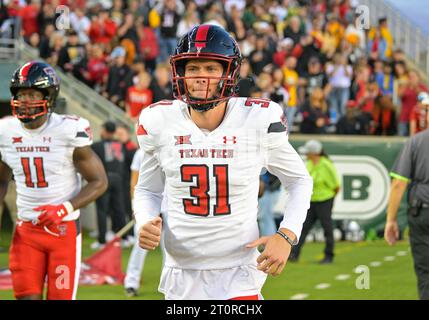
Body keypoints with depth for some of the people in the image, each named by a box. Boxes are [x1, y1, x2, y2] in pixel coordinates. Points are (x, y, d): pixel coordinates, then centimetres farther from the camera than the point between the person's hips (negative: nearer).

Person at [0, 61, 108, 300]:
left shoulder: (69, 131, -13)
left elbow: (99, 181, -7)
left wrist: (66, 209, -20)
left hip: (64, 229, -3)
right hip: (26, 230, 3)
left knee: (61, 296, -1)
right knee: (27, 296, -4)